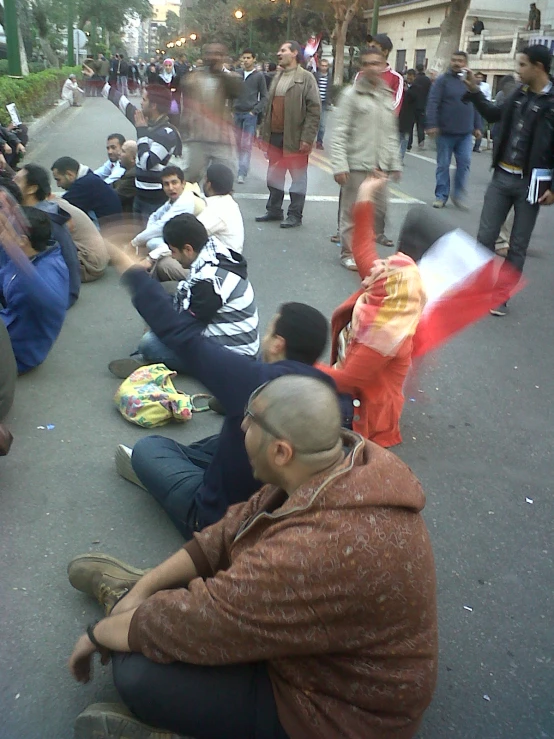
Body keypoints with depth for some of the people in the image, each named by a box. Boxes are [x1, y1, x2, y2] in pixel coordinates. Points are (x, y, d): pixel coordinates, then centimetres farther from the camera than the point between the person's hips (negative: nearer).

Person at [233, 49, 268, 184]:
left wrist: (255, 111, -9)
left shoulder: (259, 76, -1)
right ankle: (242, 166, 20)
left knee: (246, 145, -8)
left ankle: (242, 173, -10)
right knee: (239, 144, 7)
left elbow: (264, 97, 1)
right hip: (237, 113, 4)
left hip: (250, 114, -4)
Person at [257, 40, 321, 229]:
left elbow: (314, 109, -11)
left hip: (294, 137, -7)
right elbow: (269, 106, 18)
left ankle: (295, 215, 9)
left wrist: (307, 137, -17)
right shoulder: (277, 77, 17)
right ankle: (274, 210, 25)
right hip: (275, 136, 7)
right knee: (274, 176, 13)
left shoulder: (306, 78, -5)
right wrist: (264, 132, 12)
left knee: (298, 178, 2)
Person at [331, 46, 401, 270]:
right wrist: (339, 165, -18)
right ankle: (349, 253, 13)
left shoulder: (388, 96, 14)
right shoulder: (351, 94, -5)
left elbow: (392, 134, 18)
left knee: (377, 210, 9)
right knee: (352, 211, 0)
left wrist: (395, 163, 14)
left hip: (381, 165, 6)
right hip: (357, 164, -6)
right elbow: (340, 133, -10)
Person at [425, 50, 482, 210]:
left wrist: (476, 126, 11)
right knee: (443, 165, 3)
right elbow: (432, 103, -11)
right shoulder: (442, 80, -2)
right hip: (445, 132, -3)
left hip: (465, 133, 3)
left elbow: (476, 106, 16)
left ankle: (458, 195, 9)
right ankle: (441, 196, 13)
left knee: (464, 163, -3)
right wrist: (432, 124, -21)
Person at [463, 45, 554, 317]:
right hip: (501, 176, 5)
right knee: (485, 237, 6)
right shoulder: (519, 93, 5)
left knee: (518, 245, 7)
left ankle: (501, 296, 16)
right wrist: (474, 90, 15)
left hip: (530, 183, -5)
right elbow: (495, 114, 23)